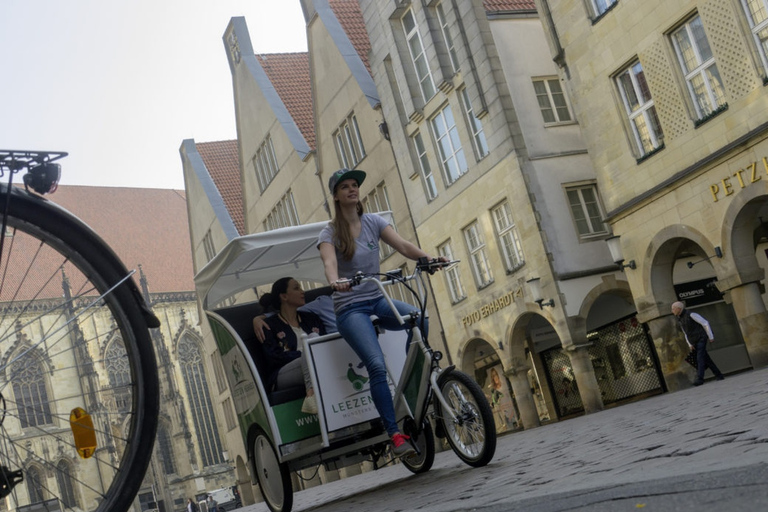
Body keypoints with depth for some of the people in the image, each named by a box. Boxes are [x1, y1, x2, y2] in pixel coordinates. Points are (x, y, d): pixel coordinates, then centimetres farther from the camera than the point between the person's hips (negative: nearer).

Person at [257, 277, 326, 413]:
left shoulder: (311, 318, 25)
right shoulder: (270, 325, 11)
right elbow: (273, 358, -2)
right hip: (283, 375, -3)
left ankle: (312, 396, -52)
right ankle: (312, 394, -51)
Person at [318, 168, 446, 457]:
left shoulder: (373, 222, 8)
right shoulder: (330, 233, -2)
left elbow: (402, 246, -6)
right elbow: (329, 263, -22)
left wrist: (428, 258, -26)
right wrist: (335, 281, -46)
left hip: (378, 300, 4)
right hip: (350, 308, -4)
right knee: (377, 365, -23)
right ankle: (395, 435, -18)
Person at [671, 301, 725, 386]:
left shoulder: (691, 315, -13)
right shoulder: (679, 319, 11)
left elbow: (705, 323, -11)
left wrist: (711, 337, -11)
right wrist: (690, 345, 11)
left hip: (701, 339, -7)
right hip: (694, 342, 8)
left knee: (700, 358, -18)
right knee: (706, 360, 9)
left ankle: (699, 378, -27)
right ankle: (719, 375, 18)